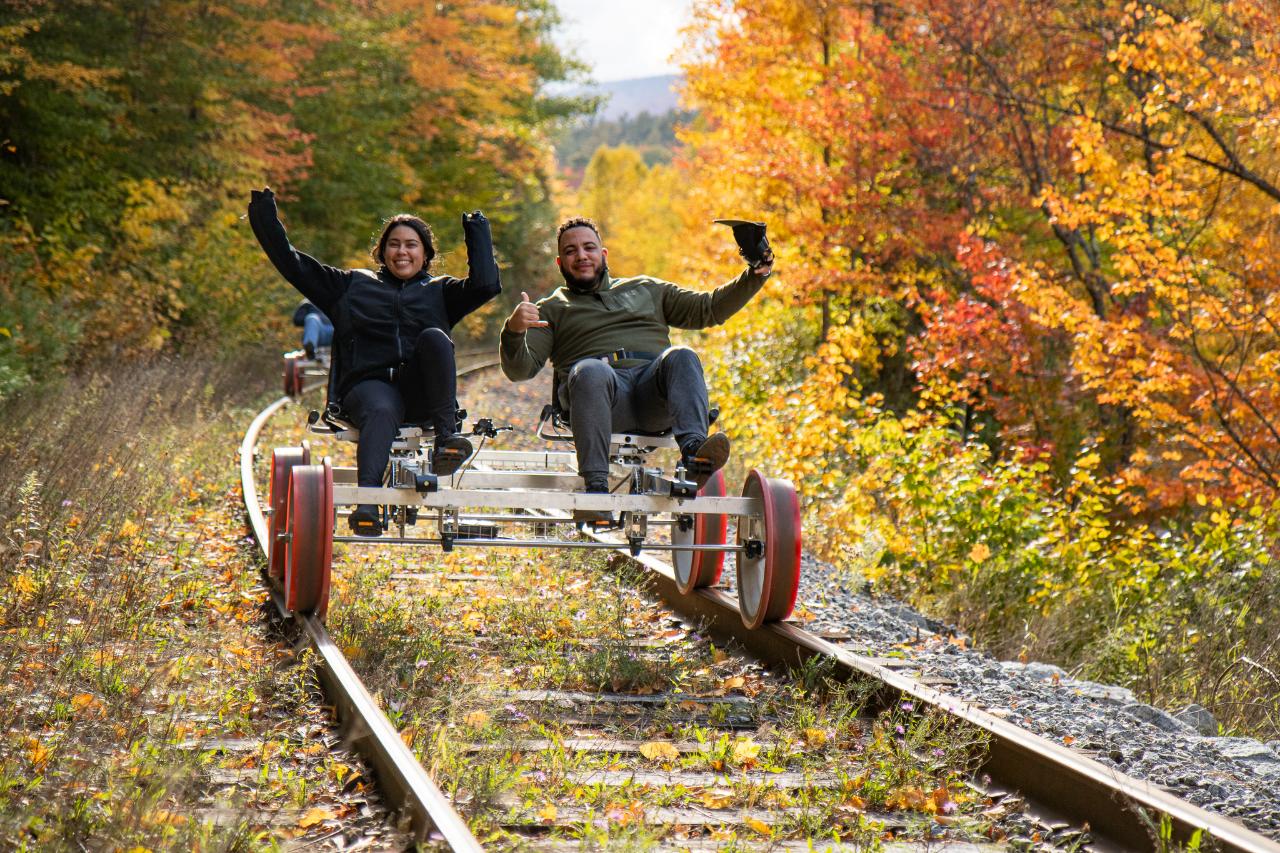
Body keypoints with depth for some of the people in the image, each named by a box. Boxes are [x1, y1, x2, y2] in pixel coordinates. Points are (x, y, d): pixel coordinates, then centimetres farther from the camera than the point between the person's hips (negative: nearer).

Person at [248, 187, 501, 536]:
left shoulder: (439, 291, 23)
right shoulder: (351, 285, 25)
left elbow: (485, 284, 5)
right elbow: (293, 264, 24)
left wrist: (478, 235, 8)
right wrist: (266, 221, 19)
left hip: (420, 394, 1)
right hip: (369, 386, -1)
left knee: (434, 337, -29)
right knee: (382, 412, -38)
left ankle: (446, 436, -36)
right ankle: (367, 502, -59)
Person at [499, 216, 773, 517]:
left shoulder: (646, 289, 34)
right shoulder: (551, 309, 27)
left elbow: (709, 309, 29)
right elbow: (520, 369, 13)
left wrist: (754, 276, 16)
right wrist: (514, 332, -9)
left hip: (654, 388, 2)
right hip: (599, 387, -2)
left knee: (682, 357, -31)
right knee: (589, 370, -37)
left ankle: (694, 454, -53)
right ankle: (596, 486, -46)